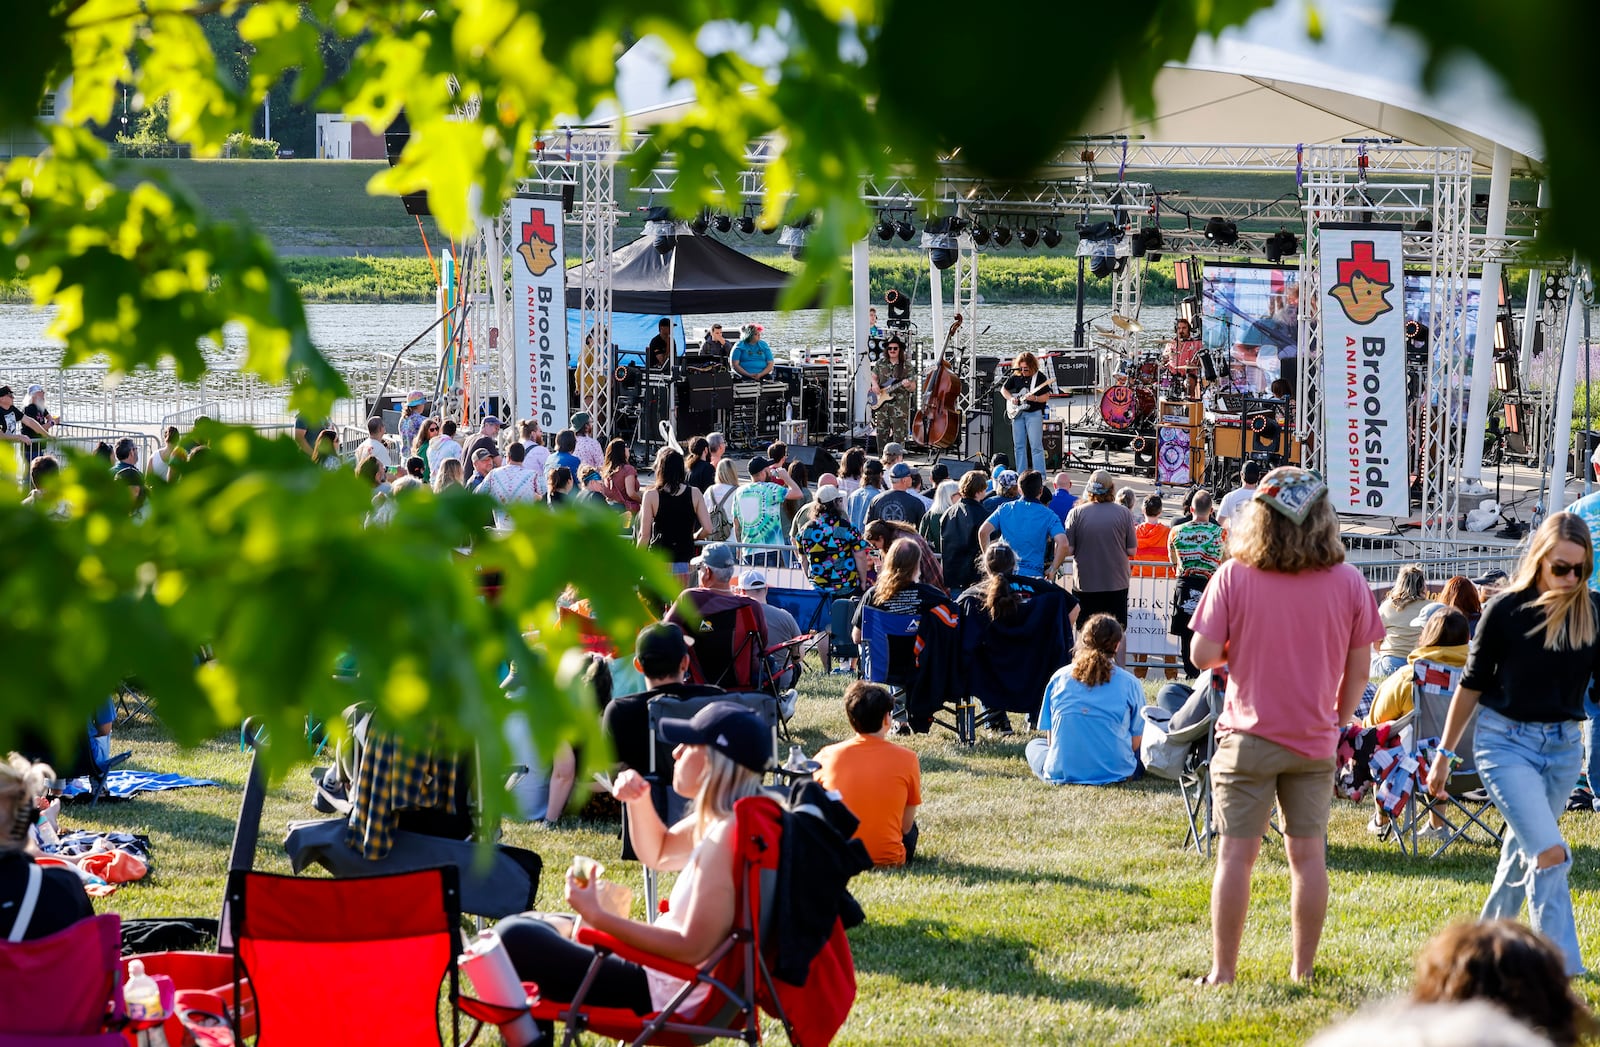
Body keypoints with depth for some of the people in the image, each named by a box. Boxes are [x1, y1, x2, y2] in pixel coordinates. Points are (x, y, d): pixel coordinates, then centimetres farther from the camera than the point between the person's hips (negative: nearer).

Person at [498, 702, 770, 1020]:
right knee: (528, 925, 22)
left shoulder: (728, 835, -26)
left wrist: (597, 917, -25)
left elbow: (692, 949, -27)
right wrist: (638, 800, 3)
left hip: (669, 995, -11)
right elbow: (658, 853, 23)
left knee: (516, 938, -14)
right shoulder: (717, 820, 4)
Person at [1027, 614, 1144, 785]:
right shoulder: (1130, 683, -4)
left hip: (1061, 772, 0)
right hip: (1114, 771, 0)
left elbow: (1051, 738, 6)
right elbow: (1135, 742, 1)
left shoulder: (1059, 677, 2)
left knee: (1034, 744, 31)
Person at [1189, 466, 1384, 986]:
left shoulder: (1234, 577, -11)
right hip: (1315, 741, 2)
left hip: (1249, 736, -2)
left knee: (1236, 855, 2)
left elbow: (1203, 655, -11)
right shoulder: (1347, 582, -4)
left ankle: (1223, 973, 4)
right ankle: (1303, 972, 14)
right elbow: (1358, 669, 2)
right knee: (1308, 854, 9)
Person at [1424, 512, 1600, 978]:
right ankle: (1562, 971, -16)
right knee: (1550, 854, -15)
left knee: (1524, 850, 17)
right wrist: (1444, 754, 4)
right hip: (1505, 741, -4)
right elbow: (1472, 685, -1)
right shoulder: (1506, 610, -11)